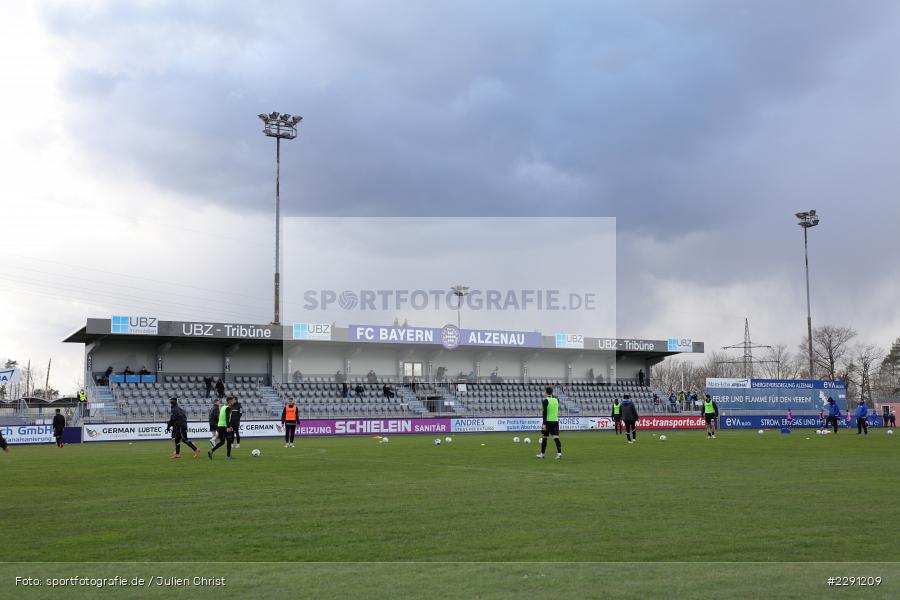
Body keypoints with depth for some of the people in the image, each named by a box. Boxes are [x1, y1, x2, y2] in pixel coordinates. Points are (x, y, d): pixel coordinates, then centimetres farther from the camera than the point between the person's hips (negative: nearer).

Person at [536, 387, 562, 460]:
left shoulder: (546, 401, -9)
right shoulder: (556, 399, 7)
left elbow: (545, 412, -15)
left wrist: (544, 424, -16)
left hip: (548, 421, -4)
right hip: (555, 421, 4)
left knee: (544, 438, 9)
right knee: (556, 438, -4)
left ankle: (542, 454, 18)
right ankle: (559, 452, -19)